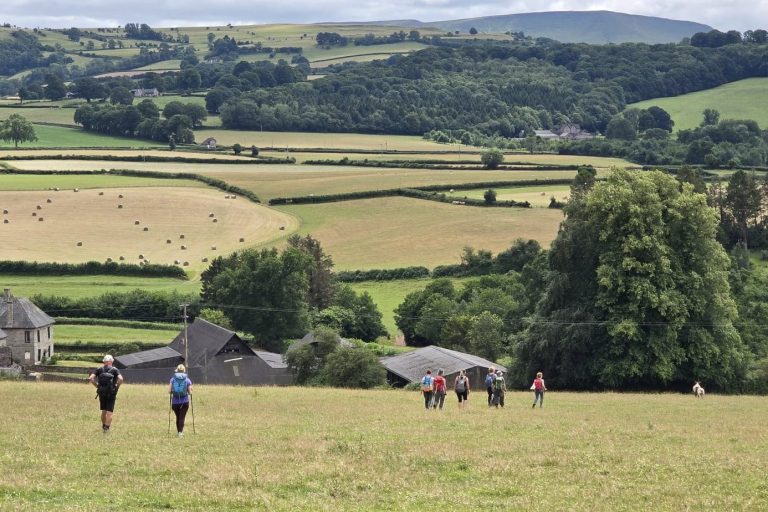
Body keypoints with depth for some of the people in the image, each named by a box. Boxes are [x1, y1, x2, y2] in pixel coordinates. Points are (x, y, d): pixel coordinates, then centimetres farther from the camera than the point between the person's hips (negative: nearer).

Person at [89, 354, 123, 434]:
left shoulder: (99, 369, 5)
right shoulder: (115, 370, 0)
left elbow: (90, 378, -6)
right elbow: (120, 379, -16)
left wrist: (97, 386, 4)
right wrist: (117, 387, -2)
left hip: (101, 393, 3)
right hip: (111, 394, -3)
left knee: (104, 411, 19)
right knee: (109, 412, -2)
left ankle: (104, 427, 28)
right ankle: (106, 428, -14)